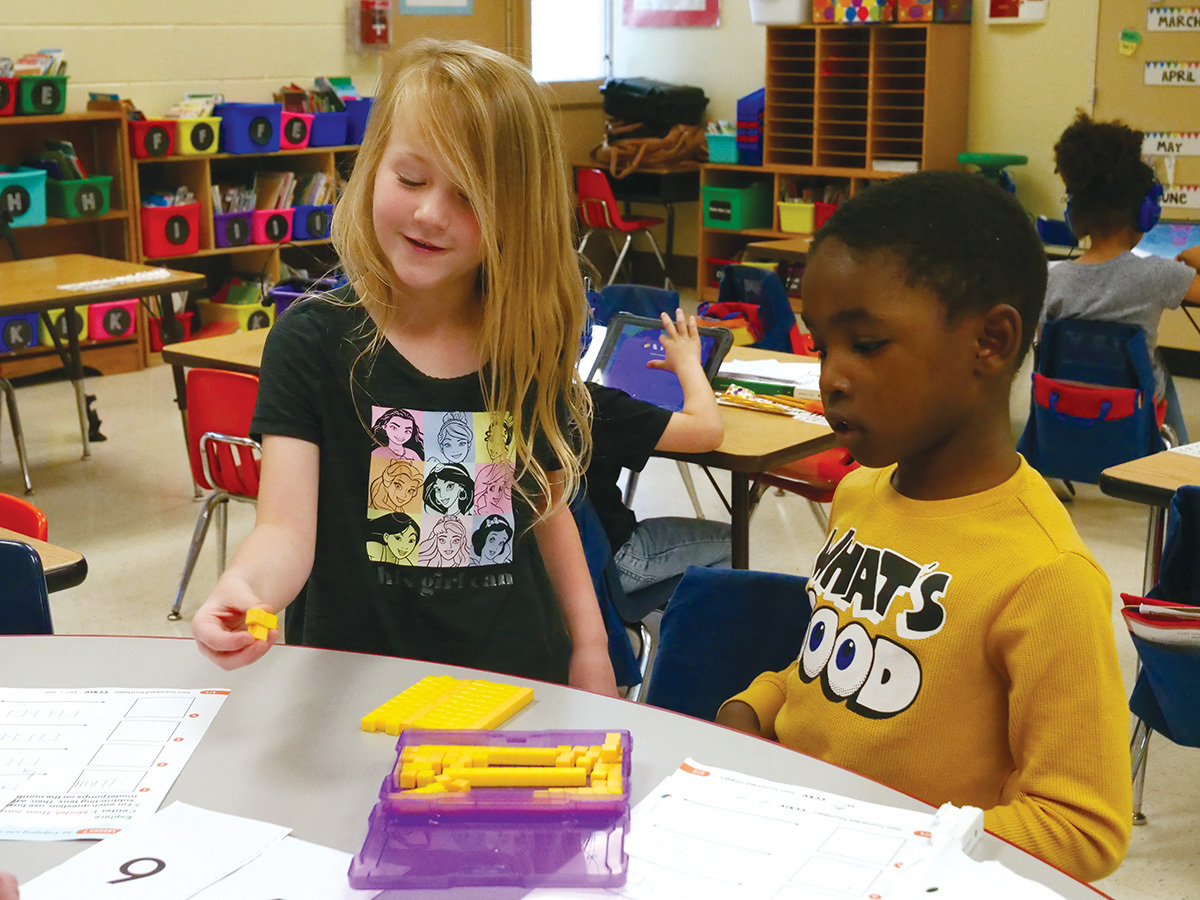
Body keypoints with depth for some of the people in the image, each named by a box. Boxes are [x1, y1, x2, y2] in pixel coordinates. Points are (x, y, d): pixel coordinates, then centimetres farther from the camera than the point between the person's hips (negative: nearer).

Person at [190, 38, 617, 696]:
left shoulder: (531, 347, 1)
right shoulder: (313, 340, -8)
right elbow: (287, 529, -16)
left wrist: (590, 646, 6)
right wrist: (245, 590, -37)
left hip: (520, 681, 2)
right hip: (356, 682, -2)